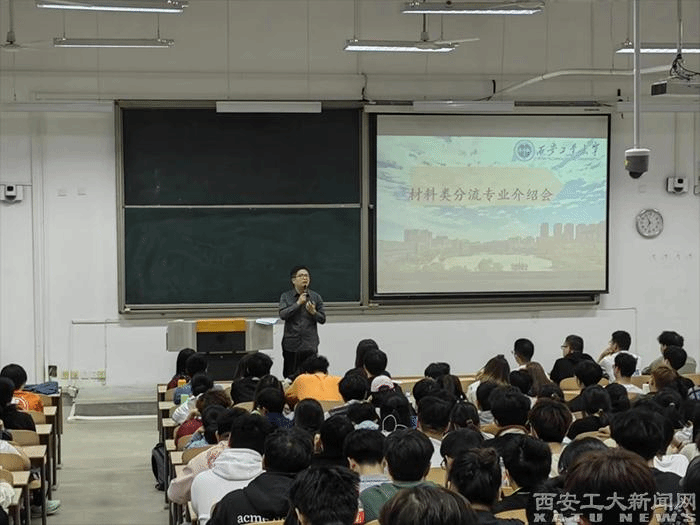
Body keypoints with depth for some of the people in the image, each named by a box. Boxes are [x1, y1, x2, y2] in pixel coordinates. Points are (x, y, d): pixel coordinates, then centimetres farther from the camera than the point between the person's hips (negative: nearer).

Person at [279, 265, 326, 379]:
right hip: (291, 344, 0)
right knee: (290, 376, 2)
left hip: (310, 344, 0)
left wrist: (313, 312, -12)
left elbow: (322, 319, 7)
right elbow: (282, 315, -10)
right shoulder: (286, 296, 4)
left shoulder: (316, 297, 7)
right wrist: (298, 303, -14)